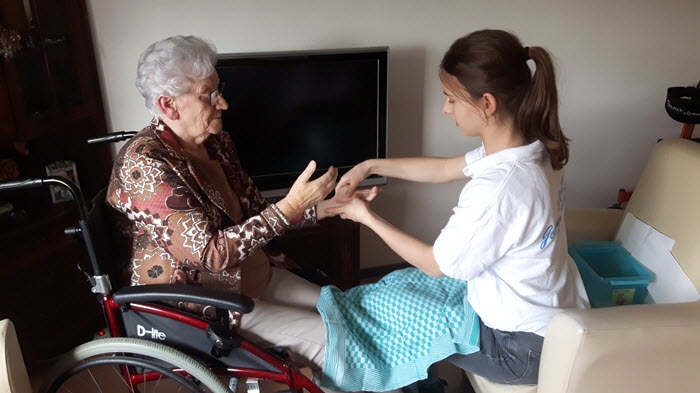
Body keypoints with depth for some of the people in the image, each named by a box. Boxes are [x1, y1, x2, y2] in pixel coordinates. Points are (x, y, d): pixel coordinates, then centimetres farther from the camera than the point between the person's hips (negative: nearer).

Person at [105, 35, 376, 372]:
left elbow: (254, 211, 5)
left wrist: (324, 208, -8)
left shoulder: (215, 141, 0)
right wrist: (291, 206, -32)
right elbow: (211, 253, -29)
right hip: (206, 306, -7)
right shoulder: (145, 165, -25)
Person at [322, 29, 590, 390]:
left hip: (523, 346, -8)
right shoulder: (532, 145, -9)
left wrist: (368, 217, -10)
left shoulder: (495, 190, -37)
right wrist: (371, 166, 2)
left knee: (389, 322, 8)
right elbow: (443, 169, 5)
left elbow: (435, 264, -20)